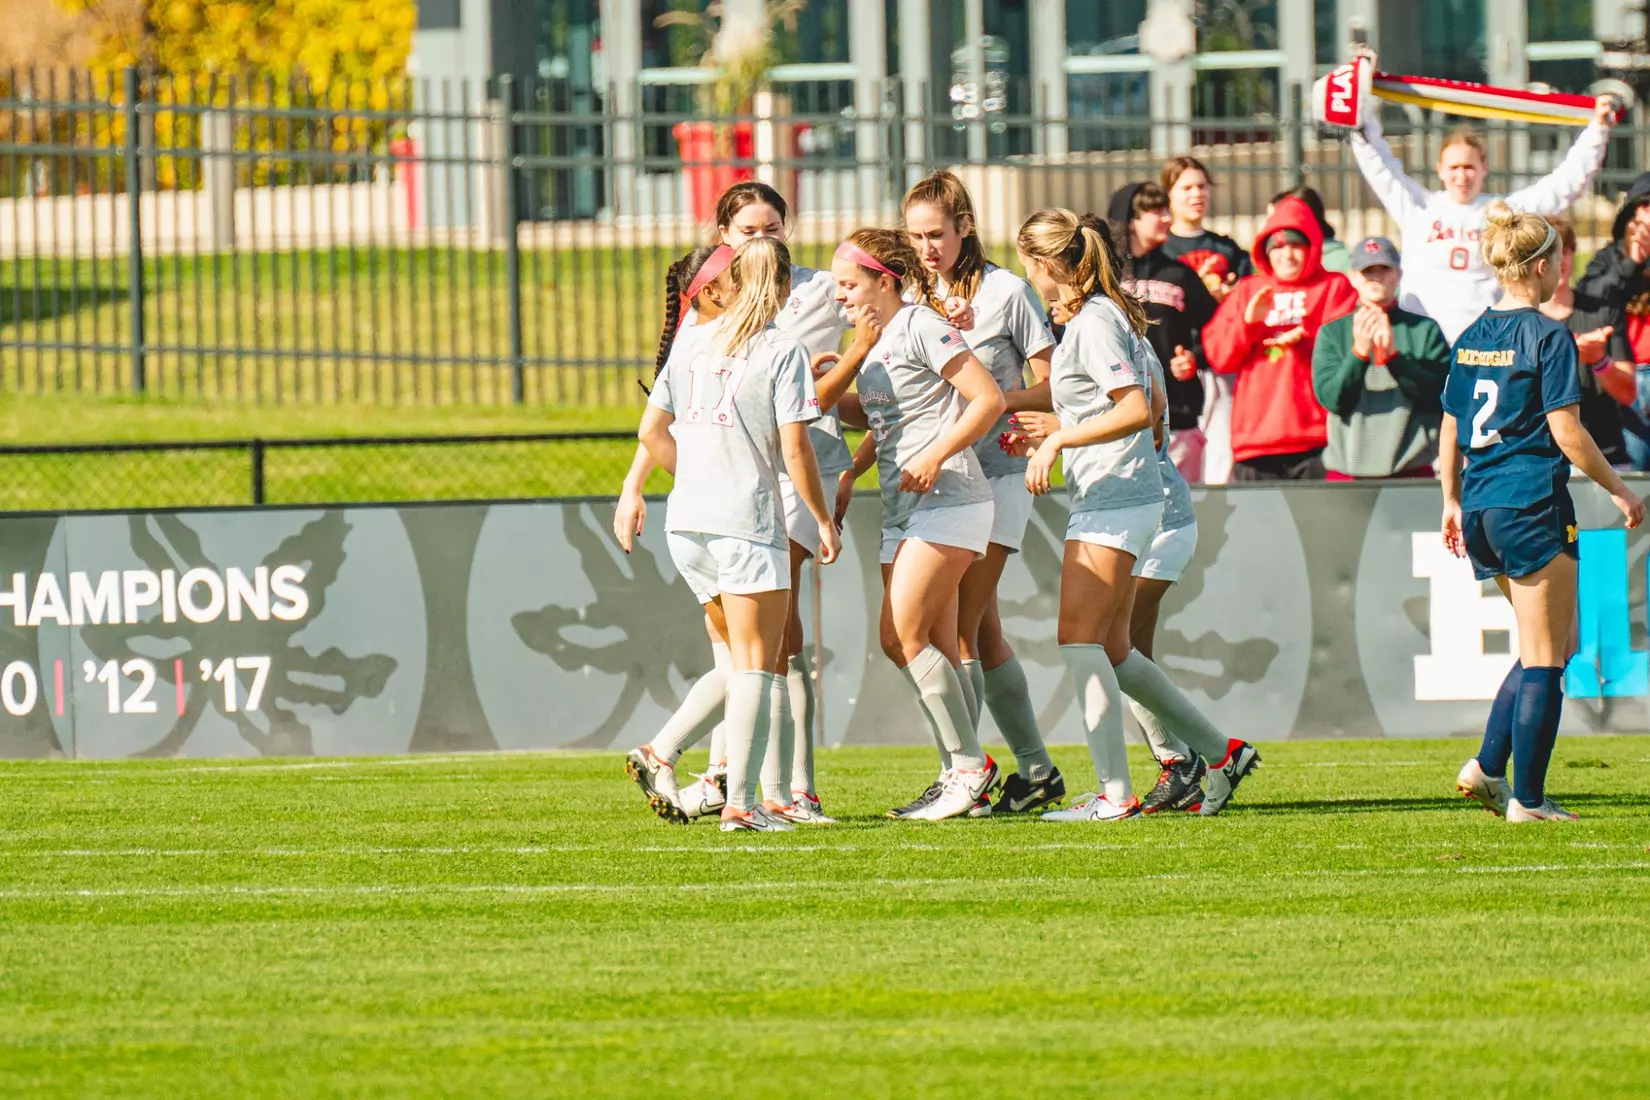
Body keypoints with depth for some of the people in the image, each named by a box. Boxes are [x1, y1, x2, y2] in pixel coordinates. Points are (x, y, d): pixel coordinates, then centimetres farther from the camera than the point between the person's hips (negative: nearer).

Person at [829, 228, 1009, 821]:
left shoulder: (921, 326, -10)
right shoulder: (875, 341, 17)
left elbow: (989, 399, -14)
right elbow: (871, 417, 26)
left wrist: (937, 456, -19)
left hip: (946, 499, -9)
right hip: (902, 508, 9)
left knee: (901, 636, -14)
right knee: (935, 649, 6)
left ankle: (970, 763, -8)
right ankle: (963, 779, 7)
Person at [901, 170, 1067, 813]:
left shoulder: (1006, 291, -4)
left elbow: (1051, 385, -3)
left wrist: (995, 398, -18)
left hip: (994, 475, -6)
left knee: (959, 626, -13)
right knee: (981, 632, 7)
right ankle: (1036, 771, 15)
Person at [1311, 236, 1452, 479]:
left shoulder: (1426, 331, 5)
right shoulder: (1332, 333, 8)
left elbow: (1440, 395, -5)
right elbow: (1331, 398, -3)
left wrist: (1393, 356, -16)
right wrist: (1360, 351, -18)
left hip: (1412, 472, -1)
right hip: (1346, 472, 1)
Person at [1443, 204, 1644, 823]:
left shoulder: (1472, 338, 10)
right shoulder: (1548, 338, -12)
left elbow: (1450, 429, 15)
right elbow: (1567, 432, -14)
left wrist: (1453, 501, 25)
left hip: (1481, 509, 8)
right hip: (1534, 504, -8)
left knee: (1552, 644, 18)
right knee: (1545, 656, 0)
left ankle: (1488, 767, 8)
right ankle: (1528, 798, 0)